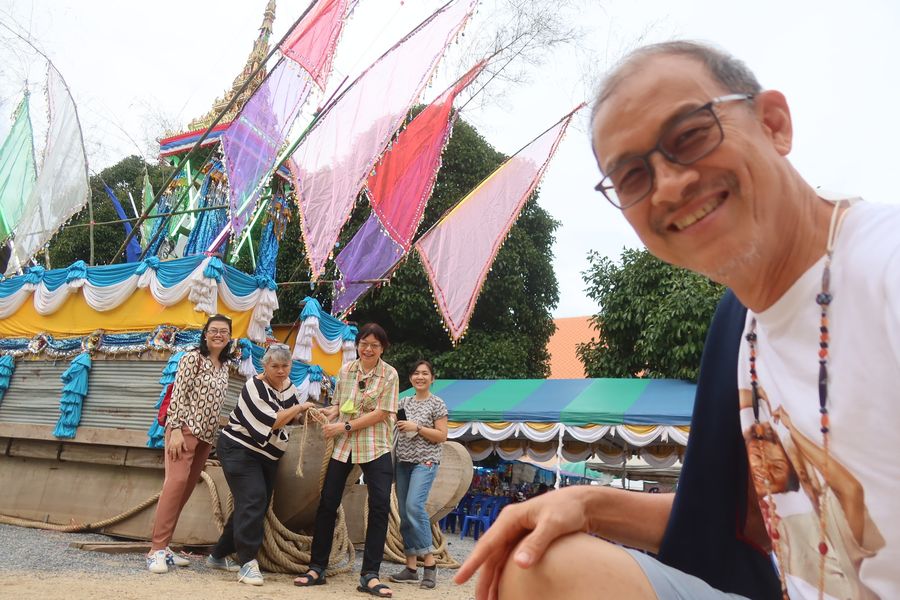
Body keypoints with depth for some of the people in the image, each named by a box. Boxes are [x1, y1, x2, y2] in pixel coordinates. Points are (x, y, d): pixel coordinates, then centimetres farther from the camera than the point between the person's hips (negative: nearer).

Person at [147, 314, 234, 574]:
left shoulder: (225, 366, 14)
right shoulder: (192, 359, -5)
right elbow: (178, 395, -11)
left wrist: (213, 434, 15)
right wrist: (175, 430, -18)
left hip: (206, 435, 7)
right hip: (185, 428, -7)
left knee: (186, 488, 6)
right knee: (176, 482, -16)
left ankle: (163, 547, 13)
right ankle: (156, 550, -12)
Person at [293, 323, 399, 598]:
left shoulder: (389, 375, -7)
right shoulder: (345, 370, 5)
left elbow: (381, 413, -12)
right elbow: (338, 404, 13)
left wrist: (346, 425, -17)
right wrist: (329, 413, -9)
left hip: (375, 448, -3)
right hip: (343, 446, 3)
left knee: (380, 506, -9)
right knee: (327, 504, 5)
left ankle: (370, 575, 1)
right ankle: (316, 568, 20)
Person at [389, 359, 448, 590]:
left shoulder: (437, 404, -1)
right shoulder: (404, 402, 13)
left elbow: (442, 436, -6)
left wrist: (417, 427, -14)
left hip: (425, 461, -6)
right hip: (403, 461, 6)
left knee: (414, 506, -21)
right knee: (404, 513, 4)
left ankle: (429, 561, -10)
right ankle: (411, 567, 10)